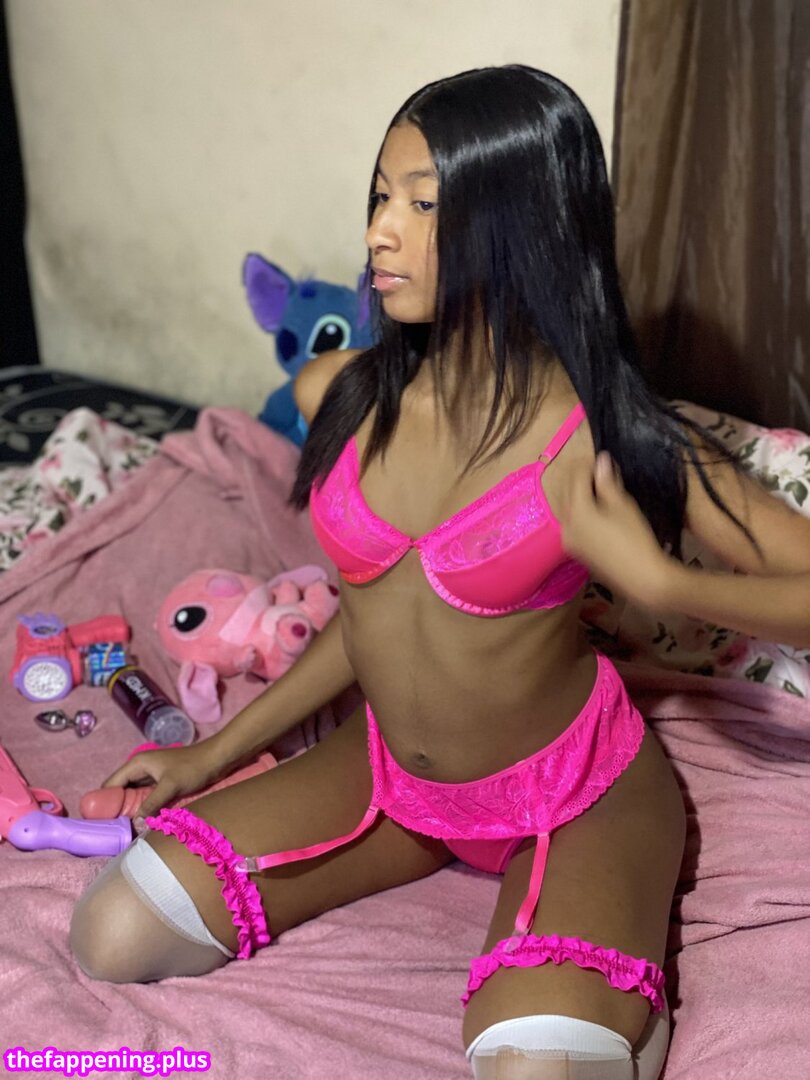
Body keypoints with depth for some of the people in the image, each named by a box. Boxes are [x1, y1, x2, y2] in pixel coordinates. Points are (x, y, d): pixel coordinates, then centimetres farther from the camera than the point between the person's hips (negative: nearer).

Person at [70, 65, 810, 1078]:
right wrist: (216, 754, 9)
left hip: (579, 792, -5)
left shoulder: (610, 439, -22)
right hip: (393, 769, 6)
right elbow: (369, 609, 6)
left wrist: (657, 580, -32)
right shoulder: (342, 396, -7)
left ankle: (611, 993, 7)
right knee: (114, 938, -5)